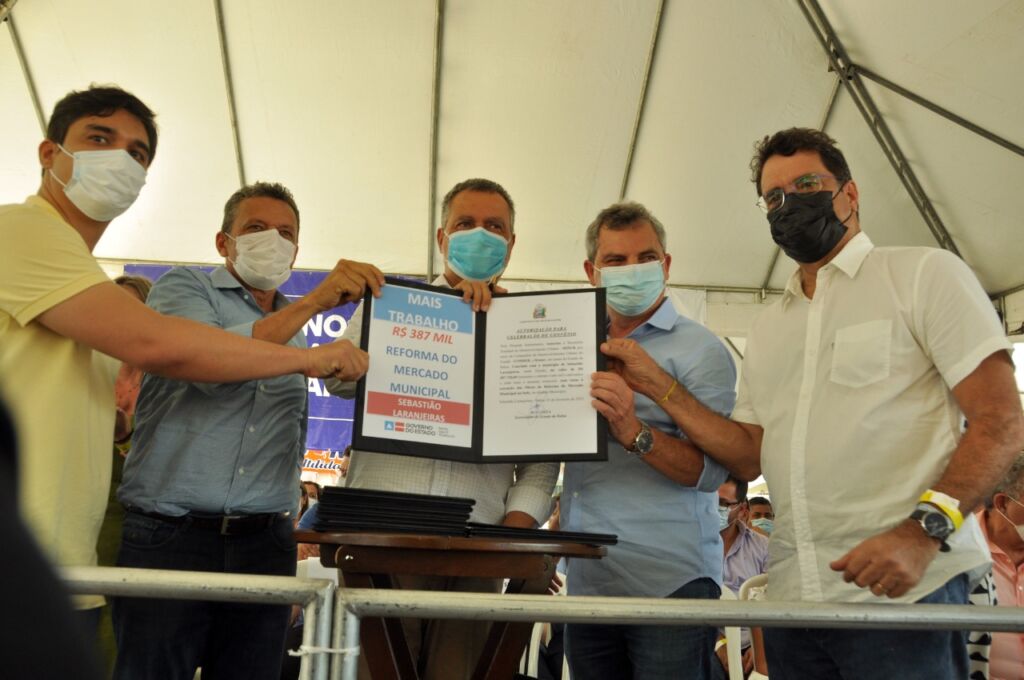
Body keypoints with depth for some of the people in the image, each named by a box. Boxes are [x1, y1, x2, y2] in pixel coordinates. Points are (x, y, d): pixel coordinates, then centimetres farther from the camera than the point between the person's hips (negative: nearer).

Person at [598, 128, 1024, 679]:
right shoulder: (767, 329, 17)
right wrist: (660, 388, 4)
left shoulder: (925, 273, 1)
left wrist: (923, 531, -20)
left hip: (904, 587, -4)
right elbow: (749, 456, 12)